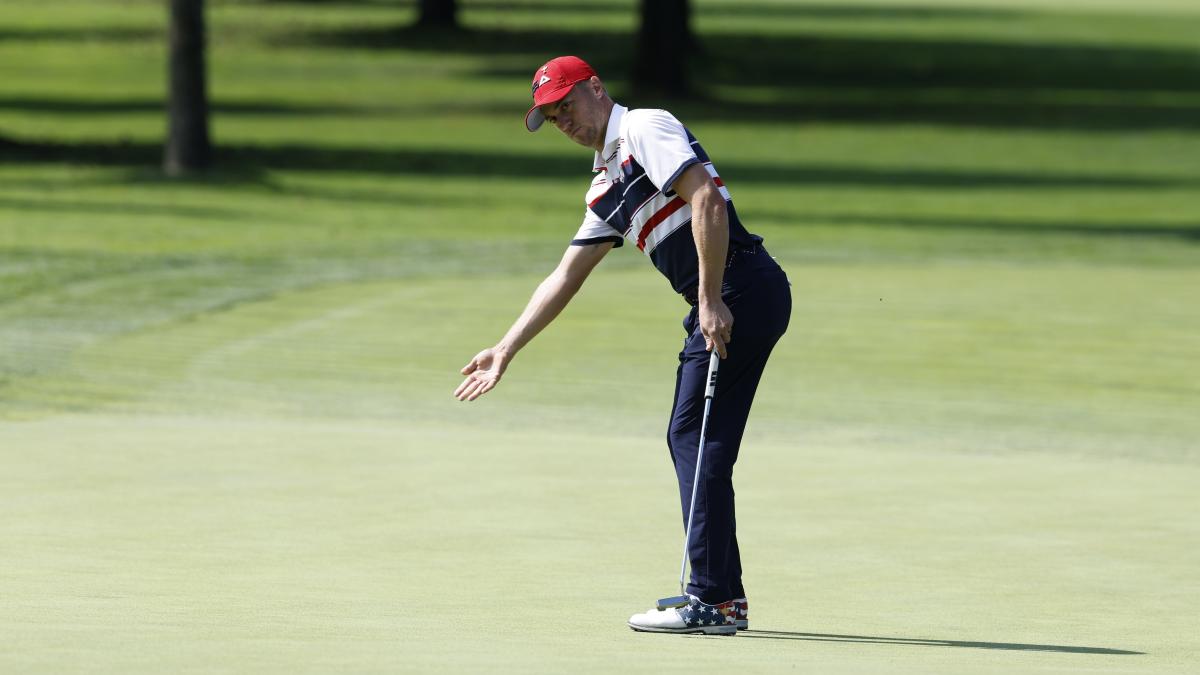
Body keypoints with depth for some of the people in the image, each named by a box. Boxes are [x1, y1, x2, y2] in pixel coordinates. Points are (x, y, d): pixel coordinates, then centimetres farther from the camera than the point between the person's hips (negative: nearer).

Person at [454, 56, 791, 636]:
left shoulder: (645, 130, -3)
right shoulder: (605, 187, 25)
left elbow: (706, 200, -17)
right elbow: (564, 279, 27)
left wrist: (711, 300, -21)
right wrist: (505, 351, 24)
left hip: (743, 285, -9)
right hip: (723, 305, 9)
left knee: (695, 438, -9)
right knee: (692, 441, 11)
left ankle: (711, 601, -11)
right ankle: (726, 597, 16)